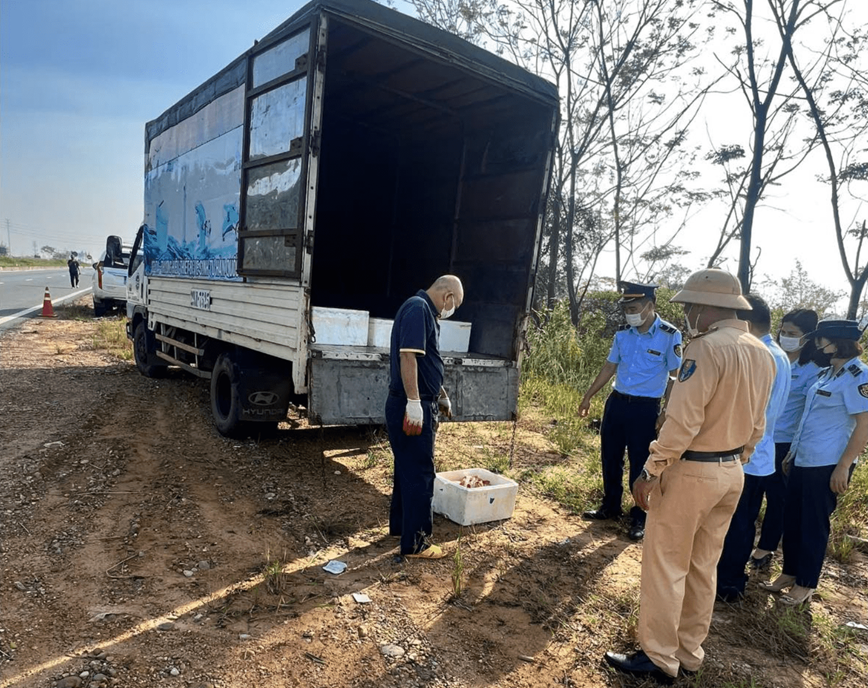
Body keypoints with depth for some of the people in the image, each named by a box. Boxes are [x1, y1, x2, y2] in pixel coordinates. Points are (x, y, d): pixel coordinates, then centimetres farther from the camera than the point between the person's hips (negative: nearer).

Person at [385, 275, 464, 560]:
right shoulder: (418, 308, -15)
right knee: (420, 472, -1)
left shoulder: (426, 312, 17)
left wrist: (442, 397, 33)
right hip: (411, 406, -10)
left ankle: (400, 524, 35)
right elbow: (407, 356, -26)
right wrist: (414, 404, -28)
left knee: (407, 467, 20)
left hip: (419, 404, 10)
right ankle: (414, 543, 10)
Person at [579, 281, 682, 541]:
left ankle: (639, 518, 22)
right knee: (610, 459, 14)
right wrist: (588, 396, 15)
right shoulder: (624, 334, 3)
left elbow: (676, 376, -9)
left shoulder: (669, 336, -12)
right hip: (616, 402, 5)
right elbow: (609, 367, 12)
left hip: (645, 408, -5)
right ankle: (610, 507, 33)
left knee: (640, 465, 5)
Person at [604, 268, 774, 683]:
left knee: (665, 566, 4)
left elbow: (682, 422, -24)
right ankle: (689, 651, 30)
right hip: (732, 473, 9)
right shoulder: (762, 354, 6)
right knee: (703, 566, 18)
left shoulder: (707, 348, -21)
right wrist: (735, 461, 21)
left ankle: (659, 659, 16)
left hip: (691, 471, -8)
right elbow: (756, 424, 12)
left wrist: (650, 472, -17)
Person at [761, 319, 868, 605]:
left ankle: (806, 584, 21)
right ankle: (790, 573, 29)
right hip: (803, 461, 8)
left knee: (813, 524, 5)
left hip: (826, 465, -8)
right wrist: (792, 452, 20)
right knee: (791, 519, 14)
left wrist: (843, 467, -21)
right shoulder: (827, 373, 11)